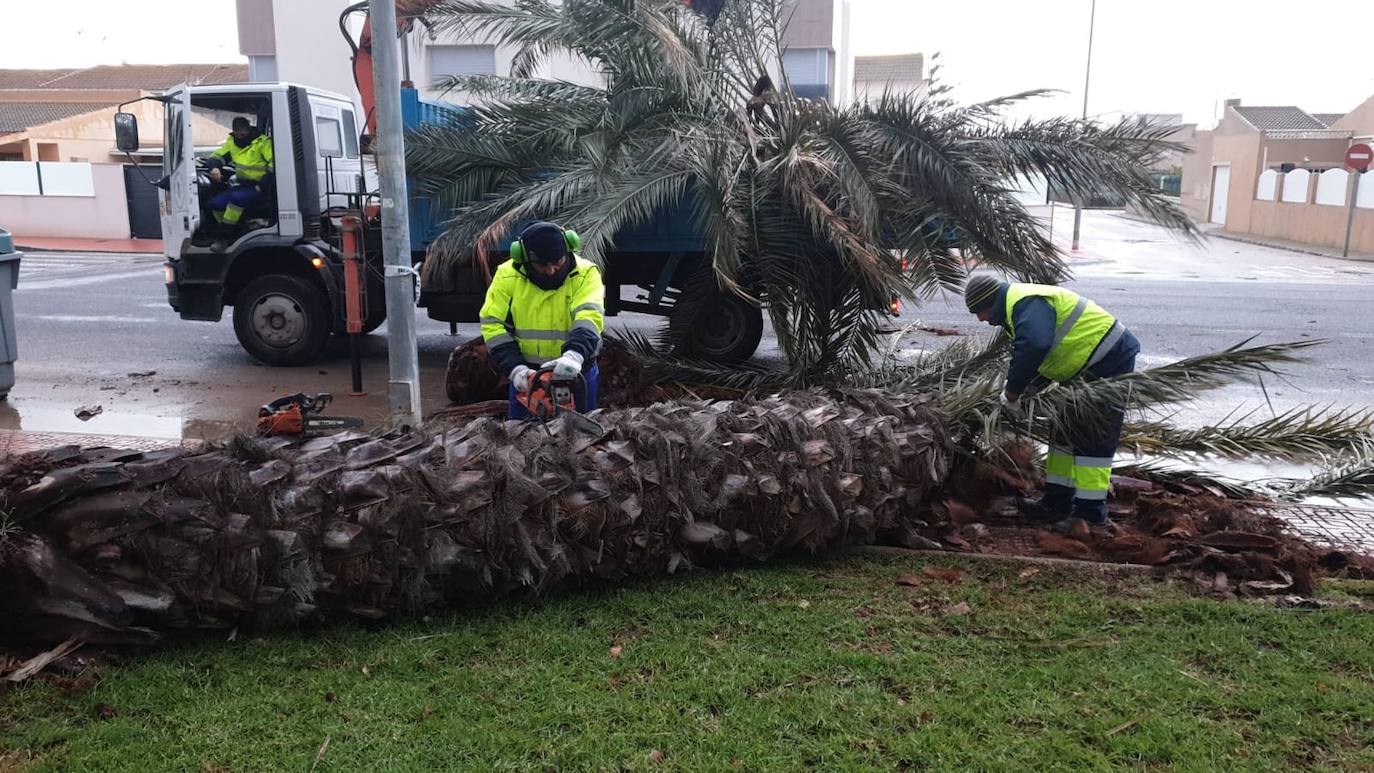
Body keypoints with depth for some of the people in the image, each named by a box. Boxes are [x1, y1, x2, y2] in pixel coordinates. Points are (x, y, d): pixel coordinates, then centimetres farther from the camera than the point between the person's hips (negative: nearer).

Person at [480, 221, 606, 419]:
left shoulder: (585, 274, -13)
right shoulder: (507, 275, -7)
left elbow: (589, 317, -28)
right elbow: (492, 324, -8)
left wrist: (575, 355, -47)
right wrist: (514, 368, -20)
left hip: (575, 371, -2)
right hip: (527, 374, 2)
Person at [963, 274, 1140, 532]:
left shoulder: (1026, 304, -21)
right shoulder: (1022, 304, 14)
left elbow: (1034, 346, -39)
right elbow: (1048, 356, 19)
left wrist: (1013, 390, -27)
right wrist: (1026, 390, 6)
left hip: (1110, 360, -11)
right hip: (1089, 367, 11)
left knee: (1093, 439, -10)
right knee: (1067, 431, 14)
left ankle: (1091, 514, -6)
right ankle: (1057, 503, 21)